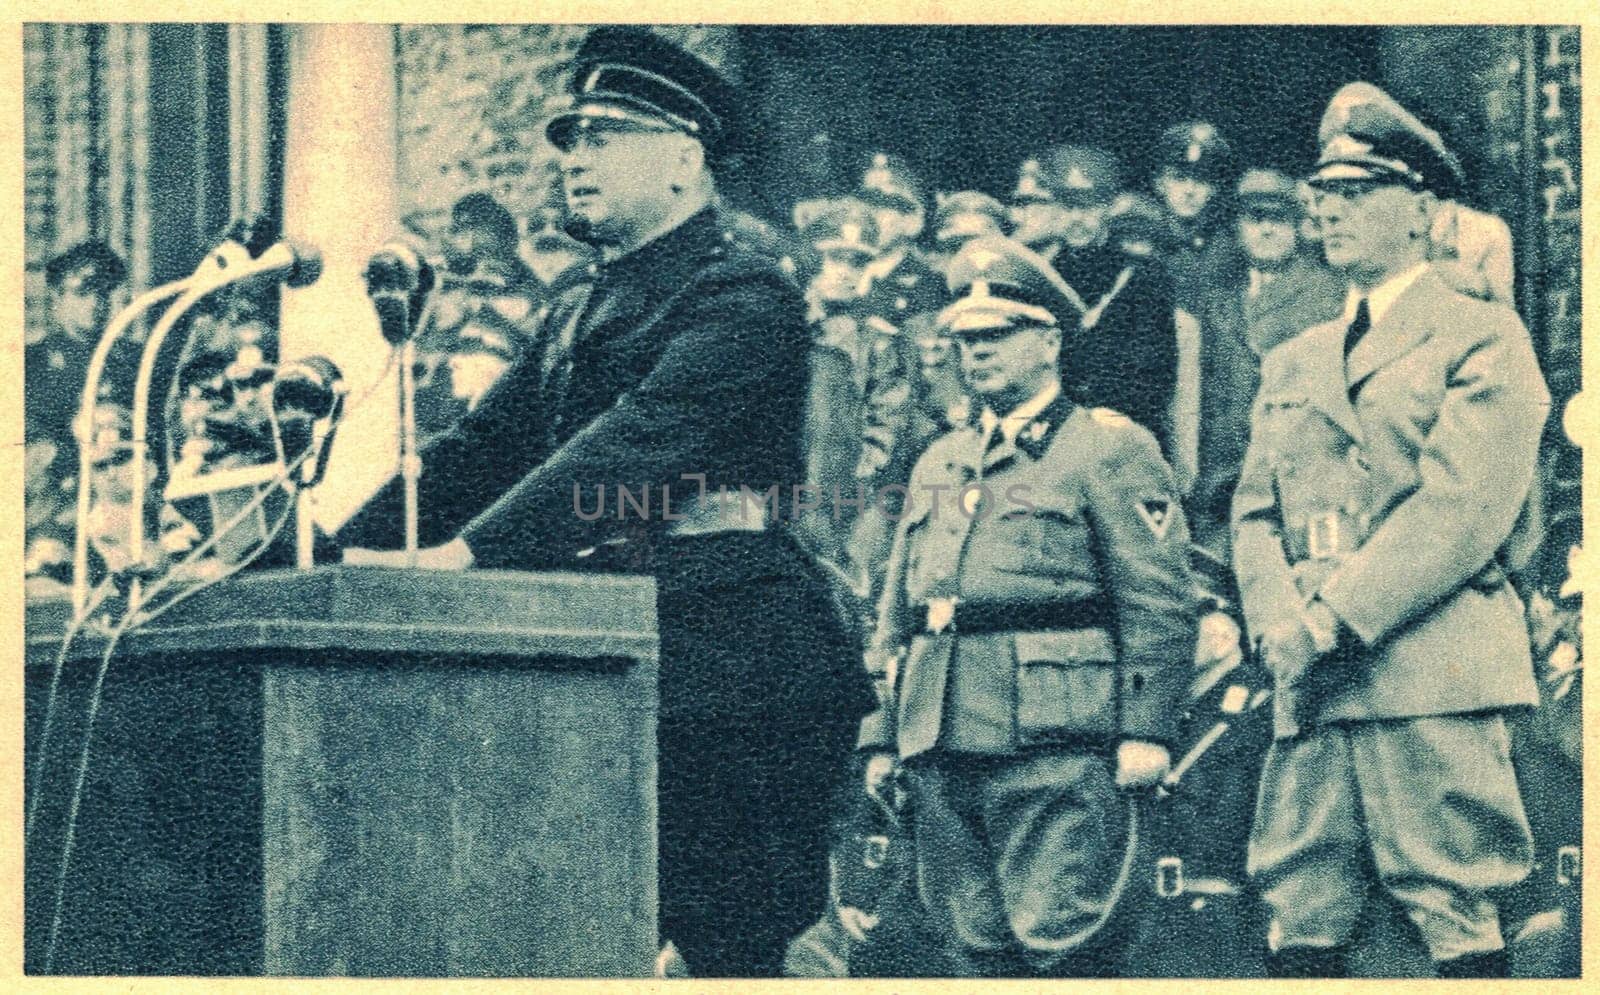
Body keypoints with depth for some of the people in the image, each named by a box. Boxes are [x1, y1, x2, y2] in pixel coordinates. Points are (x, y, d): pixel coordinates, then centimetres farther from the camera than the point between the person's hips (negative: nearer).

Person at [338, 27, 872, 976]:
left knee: (737, 949, -8)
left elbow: (637, 444, -21)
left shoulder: (743, 296, -7)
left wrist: (463, 553, -30)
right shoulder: (590, 310, 20)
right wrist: (338, 558, 4)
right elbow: (480, 451, 18)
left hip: (731, 670, -8)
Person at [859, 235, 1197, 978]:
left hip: (1053, 747, -6)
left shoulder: (1107, 448, 2)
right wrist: (883, 735, 17)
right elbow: (897, 616, 25)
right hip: (942, 748, 7)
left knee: (1059, 942, -9)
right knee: (975, 945, 7)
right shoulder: (939, 464, 23)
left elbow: (1160, 602, -5)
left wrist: (1146, 729, -14)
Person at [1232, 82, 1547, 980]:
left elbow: (1463, 505, -10)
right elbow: (1256, 512, 16)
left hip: (1435, 673, -6)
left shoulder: (1482, 338, 2)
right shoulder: (1293, 364, 23)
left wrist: (1337, 618, -14)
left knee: (1459, 922, -7)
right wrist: (1279, 622, -4)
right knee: (1301, 917, 1)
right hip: (1311, 684, 6)